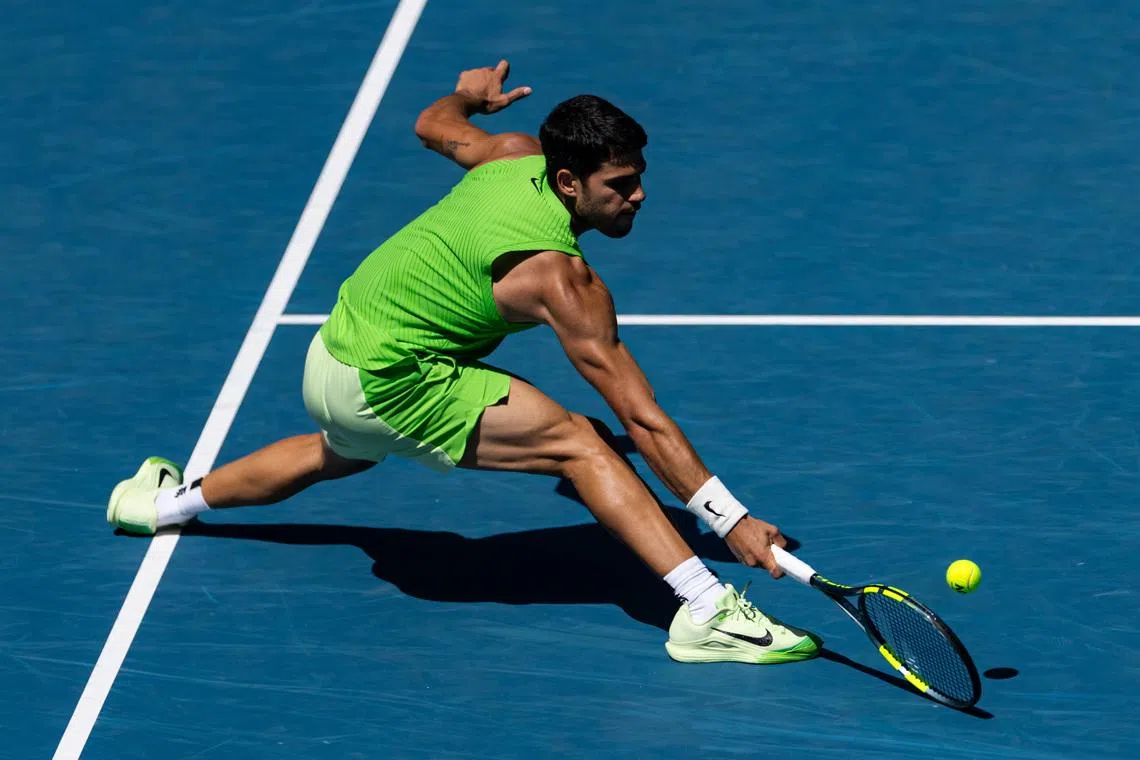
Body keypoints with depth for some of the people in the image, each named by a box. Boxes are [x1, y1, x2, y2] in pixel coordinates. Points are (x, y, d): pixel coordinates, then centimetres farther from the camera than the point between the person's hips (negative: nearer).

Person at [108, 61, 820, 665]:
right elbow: (641, 418, -26)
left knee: (340, 453, 42)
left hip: (334, 348, 9)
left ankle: (168, 501, 64)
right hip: (388, 384, -9)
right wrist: (732, 520, -25)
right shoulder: (562, 279, -25)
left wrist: (467, 96, 38)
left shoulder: (516, 152, -6)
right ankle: (708, 611, -30)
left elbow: (434, 124, 17)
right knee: (581, 441, -18)